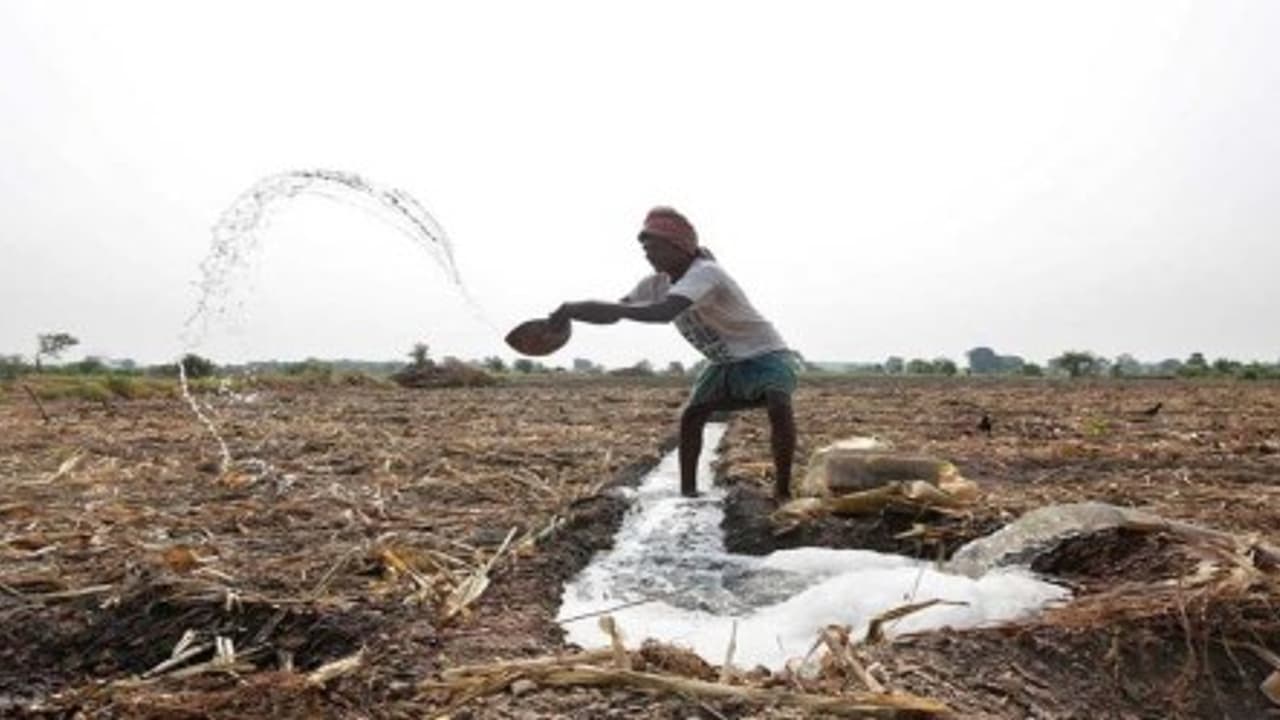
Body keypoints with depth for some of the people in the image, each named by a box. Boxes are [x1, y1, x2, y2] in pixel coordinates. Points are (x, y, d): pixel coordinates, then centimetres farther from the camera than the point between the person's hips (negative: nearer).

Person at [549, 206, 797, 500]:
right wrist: (572, 313, -25)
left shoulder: (704, 273, -33)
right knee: (691, 415, -2)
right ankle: (687, 491, 8)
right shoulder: (657, 284, -6)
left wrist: (588, 308, -52)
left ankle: (782, 492, -19)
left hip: (764, 354, -8)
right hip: (725, 363, 8)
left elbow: (664, 312, -50)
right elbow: (614, 312, -4)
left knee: (779, 407, -30)